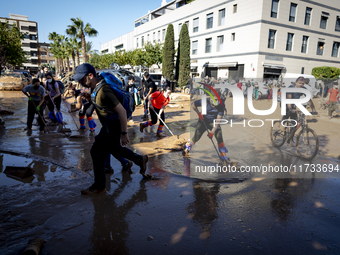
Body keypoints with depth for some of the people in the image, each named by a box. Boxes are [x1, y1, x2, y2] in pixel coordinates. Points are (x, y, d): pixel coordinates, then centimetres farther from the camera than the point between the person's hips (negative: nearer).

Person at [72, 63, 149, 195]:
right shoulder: (97, 87, 3)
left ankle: (99, 186, 13)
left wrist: (124, 133, -27)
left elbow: (122, 111, -30)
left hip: (112, 126, -10)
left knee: (97, 151, -3)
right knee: (113, 148, 24)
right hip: (109, 125, 10)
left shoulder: (104, 91, -28)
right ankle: (140, 159, 40)